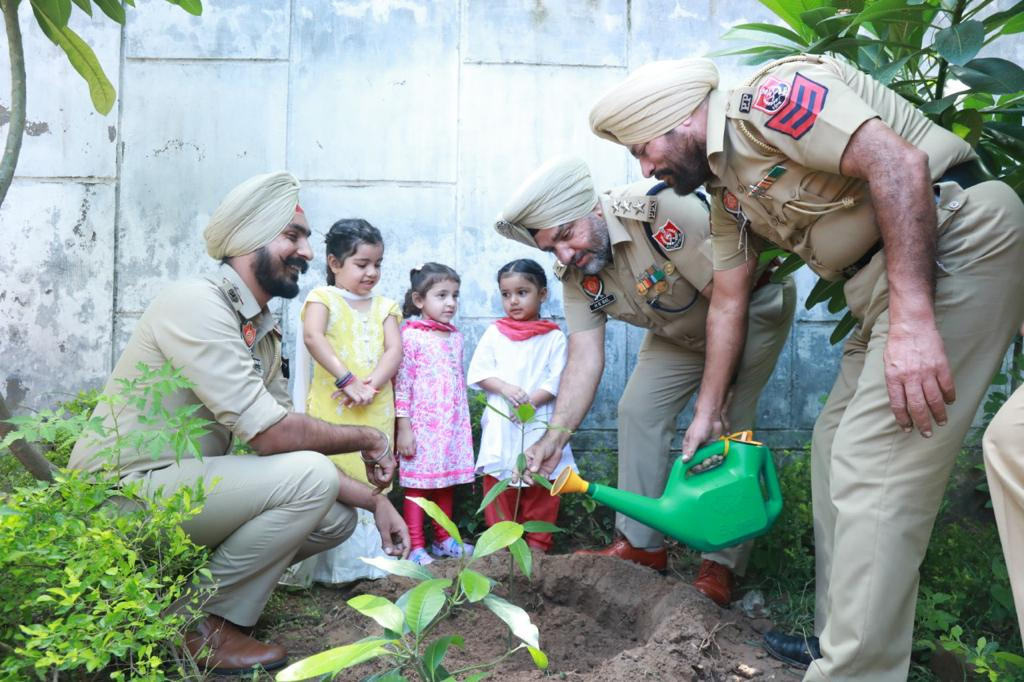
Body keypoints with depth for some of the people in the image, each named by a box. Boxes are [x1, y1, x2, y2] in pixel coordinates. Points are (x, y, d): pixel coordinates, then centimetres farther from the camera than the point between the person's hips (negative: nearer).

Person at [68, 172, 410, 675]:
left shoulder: (264, 332, 7)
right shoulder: (197, 304, -19)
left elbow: (278, 446, 7)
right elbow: (271, 435, -26)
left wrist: (374, 499, -1)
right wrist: (365, 437, -12)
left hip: (183, 484, 9)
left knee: (337, 517, 5)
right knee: (310, 477, -23)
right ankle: (205, 628, -5)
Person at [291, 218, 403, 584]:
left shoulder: (384, 306, 13)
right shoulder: (323, 298, 1)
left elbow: (394, 350, 2)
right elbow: (313, 337, -17)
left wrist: (372, 385, -15)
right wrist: (346, 379, -25)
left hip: (376, 410, 4)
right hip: (332, 408, -4)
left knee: (371, 483, 9)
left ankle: (367, 558, 19)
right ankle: (329, 565, 6)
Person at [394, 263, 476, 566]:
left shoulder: (456, 337, 12)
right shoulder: (410, 335, -8)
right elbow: (402, 382, -11)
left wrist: (465, 424, 18)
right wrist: (403, 426, -14)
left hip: (453, 425, 6)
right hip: (421, 424, -6)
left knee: (447, 482, 13)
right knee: (417, 484, -1)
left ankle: (443, 539, 25)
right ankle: (416, 547, 5)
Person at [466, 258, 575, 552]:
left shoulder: (554, 337, 3)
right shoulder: (494, 333, 8)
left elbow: (557, 380, -4)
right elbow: (478, 373, 3)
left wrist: (532, 401, -18)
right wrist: (505, 388, -13)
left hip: (539, 423, -1)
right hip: (500, 423, 1)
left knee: (542, 489, 4)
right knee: (498, 485, 2)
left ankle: (538, 544, 17)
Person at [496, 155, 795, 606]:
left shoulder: (663, 210, -37)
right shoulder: (574, 274, -15)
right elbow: (585, 360, -18)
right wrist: (556, 434, -32)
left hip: (753, 304, -6)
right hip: (682, 330, 6)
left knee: (728, 422, -16)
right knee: (638, 409, -1)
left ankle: (722, 563, -4)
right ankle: (641, 543, 10)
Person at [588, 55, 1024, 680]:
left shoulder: (768, 97, -12)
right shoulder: (726, 189, 15)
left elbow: (899, 161, -24)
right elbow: (728, 302, 21)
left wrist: (912, 320, -30)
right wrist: (708, 413, 24)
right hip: (879, 281, 10)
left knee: (873, 475, -12)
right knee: (837, 448, 13)